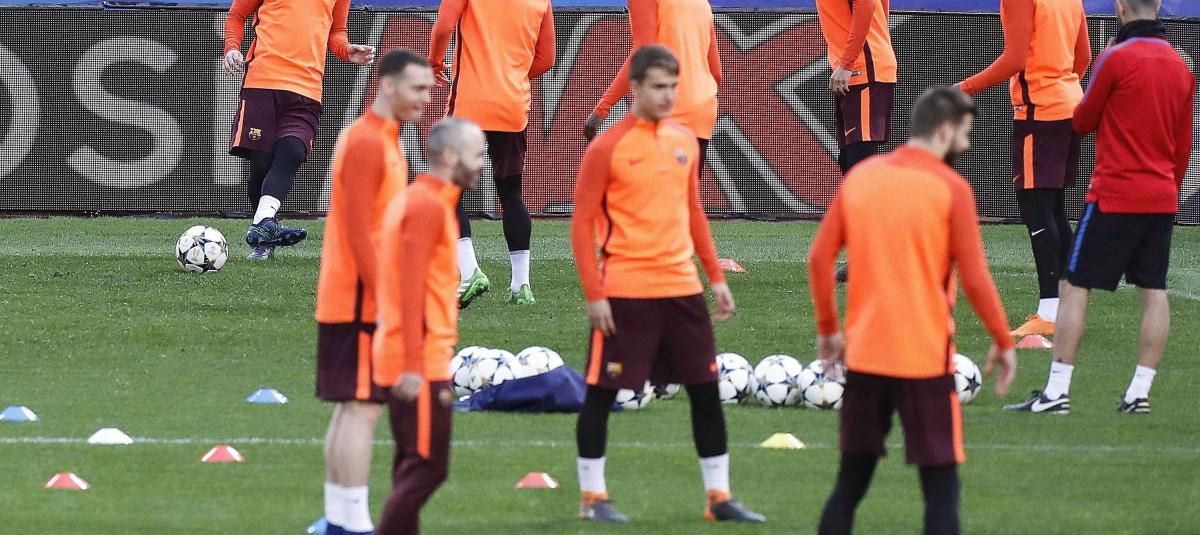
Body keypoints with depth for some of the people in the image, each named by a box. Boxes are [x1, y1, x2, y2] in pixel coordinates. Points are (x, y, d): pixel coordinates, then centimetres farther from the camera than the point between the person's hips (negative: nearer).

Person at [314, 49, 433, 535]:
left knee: (351, 408, 12)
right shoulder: (367, 143, -15)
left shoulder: (382, 140, 16)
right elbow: (359, 231, -20)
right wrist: (381, 297, -21)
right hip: (362, 302, -10)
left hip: (348, 301, 10)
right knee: (363, 408, -9)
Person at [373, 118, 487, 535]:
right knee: (428, 467, -8)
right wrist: (414, 365, -22)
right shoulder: (428, 206, -14)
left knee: (413, 468, 12)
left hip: (413, 362, 10)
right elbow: (412, 289, -19)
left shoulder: (417, 200, 16)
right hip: (422, 365, -10)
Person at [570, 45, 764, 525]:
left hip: (682, 287, 6)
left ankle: (719, 497, 13)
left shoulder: (685, 140, 9)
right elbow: (582, 224, -7)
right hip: (626, 291, -6)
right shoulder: (607, 148, -9)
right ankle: (593, 497, 10)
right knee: (601, 393, 0)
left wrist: (715, 276, 14)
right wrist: (594, 294, -12)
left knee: (706, 390, 6)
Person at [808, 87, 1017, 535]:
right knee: (940, 482, 0)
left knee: (852, 480, 12)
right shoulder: (951, 188, -8)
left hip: (864, 355, 5)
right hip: (926, 357, -5)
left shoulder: (861, 176, 5)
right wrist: (1003, 343, 2)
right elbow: (974, 278, -10)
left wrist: (827, 329, 16)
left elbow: (820, 257, 6)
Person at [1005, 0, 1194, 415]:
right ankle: (1139, 393, 3)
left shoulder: (1117, 58, -12)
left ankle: (1056, 392, -4)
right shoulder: (1180, 67, 7)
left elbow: (1082, 123, -2)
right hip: (1161, 200, 6)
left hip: (1114, 197, -6)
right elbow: (1184, 144, 13)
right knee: (1154, 291, 6)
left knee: (1075, 287, -1)